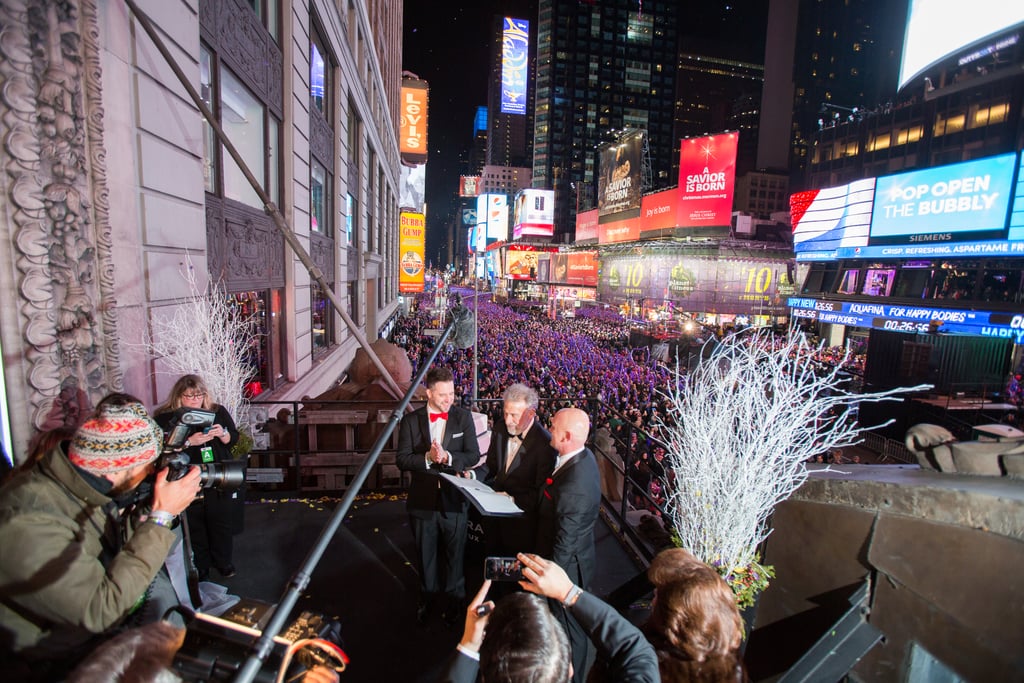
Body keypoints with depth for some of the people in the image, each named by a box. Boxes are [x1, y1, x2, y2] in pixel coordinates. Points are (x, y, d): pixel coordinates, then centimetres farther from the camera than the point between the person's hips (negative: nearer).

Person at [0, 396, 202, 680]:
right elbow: (103, 611, -30)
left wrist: (151, 508, -13)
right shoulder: (27, 526, -32)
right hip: (58, 663, -7)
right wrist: (162, 516, -29)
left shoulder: (85, 484, -10)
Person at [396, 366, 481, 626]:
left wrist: (447, 457, -25)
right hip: (423, 499, 1)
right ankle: (428, 597, 45)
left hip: (454, 498, -1)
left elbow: (473, 456, -9)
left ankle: (453, 601, 39)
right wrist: (428, 458, -25)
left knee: (454, 555, 16)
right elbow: (402, 460, -9)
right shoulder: (410, 420, -6)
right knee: (426, 555, 21)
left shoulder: (464, 417, -6)